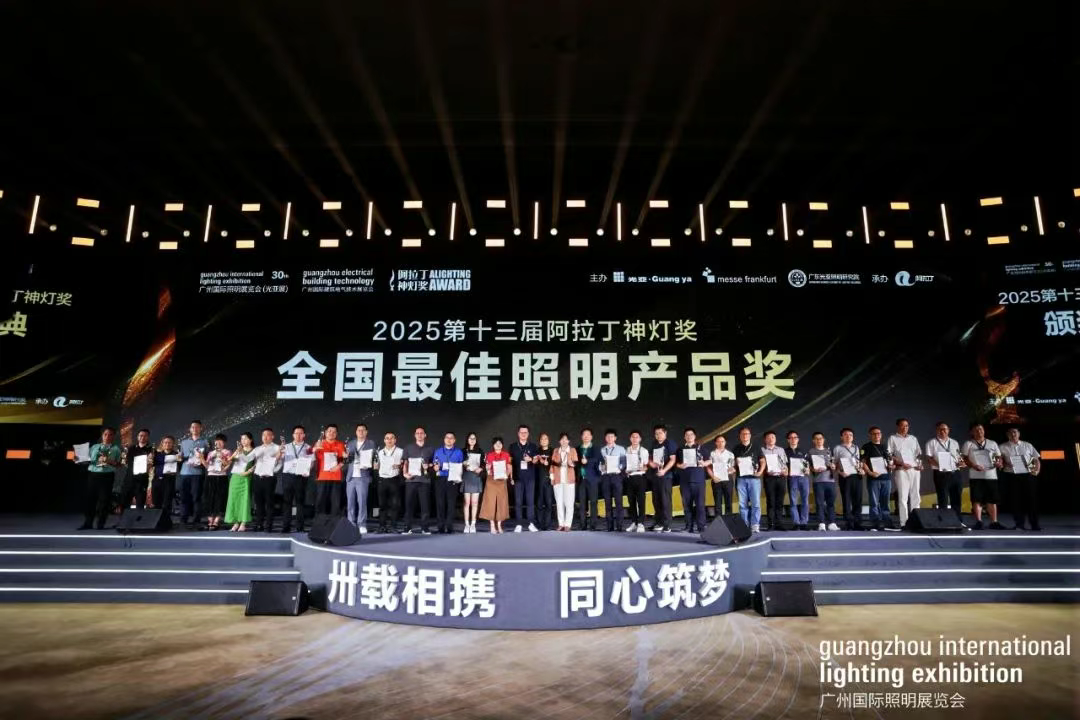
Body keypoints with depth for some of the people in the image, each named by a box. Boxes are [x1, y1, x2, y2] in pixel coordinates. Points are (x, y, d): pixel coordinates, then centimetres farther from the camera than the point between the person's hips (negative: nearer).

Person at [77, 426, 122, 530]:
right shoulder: (94, 447, 16)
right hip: (92, 474, 3)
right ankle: (88, 522, 11)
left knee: (104, 499, -1)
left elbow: (119, 464, 2)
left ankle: (101, 523, 7)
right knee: (89, 498, 2)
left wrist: (109, 461, -15)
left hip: (107, 475, -3)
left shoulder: (116, 449, 7)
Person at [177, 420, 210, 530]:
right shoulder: (184, 442, 20)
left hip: (198, 473, -4)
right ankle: (183, 520, 12)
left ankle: (195, 521, -3)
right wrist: (180, 458, 1)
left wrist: (202, 460, -14)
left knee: (196, 497, -5)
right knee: (184, 497, 5)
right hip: (184, 473, 4)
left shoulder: (205, 442, 7)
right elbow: (181, 456, 23)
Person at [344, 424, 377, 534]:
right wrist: (346, 456, -6)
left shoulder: (371, 443, 5)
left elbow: (373, 458, 3)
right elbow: (347, 459, 15)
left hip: (362, 477, -4)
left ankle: (362, 526, -3)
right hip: (350, 477, 4)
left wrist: (367, 465, -13)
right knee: (350, 502, 5)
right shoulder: (350, 443, 16)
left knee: (362, 501, -8)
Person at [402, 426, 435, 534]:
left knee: (425, 504, -4)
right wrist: (405, 473, -5)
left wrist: (428, 465, -3)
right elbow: (405, 462, 11)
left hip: (425, 480, 0)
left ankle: (424, 527, 1)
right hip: (411, 479, 0)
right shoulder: (408, 448, 15)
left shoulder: (430, 449, 15)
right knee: (409, 503, -2)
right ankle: (408, 527, 4)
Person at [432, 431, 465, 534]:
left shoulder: (459, 452, 11)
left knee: (452, 503, -4)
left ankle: (449, 527, 3)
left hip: (453, 479, -1)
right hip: (440, 479, 1)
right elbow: (434, 466, 13)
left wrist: (459, 476, -8)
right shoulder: (438, 452, 16)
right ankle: (441, 527, 4)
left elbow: (461, 467, 9)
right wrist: (435, 467, -9)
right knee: (440, 502, -3)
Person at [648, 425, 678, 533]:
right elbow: (650, 458, 25)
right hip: (655, 475, 6)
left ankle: (667, 525, -4)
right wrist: (651, 463, 2)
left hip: (665, 475, -6)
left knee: (665, 500, -7)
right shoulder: (654, 445, 16)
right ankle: (658, 523, 18)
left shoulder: (670, 443, -2)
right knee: (656, 500, 9)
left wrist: (664, 470, -20)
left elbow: (672, 459, -9)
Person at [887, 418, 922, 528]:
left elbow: (919, 454, 20)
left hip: (914, 469, 5)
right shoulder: (893, 438, 5)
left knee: (915, 496, 5)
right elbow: (889, 455, -3)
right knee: (903, 496, -7)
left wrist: (920, 464, 2)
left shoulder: (913, 438, 19)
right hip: (901, 470, -5)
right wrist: (901, 463, -13)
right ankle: (904, 522, -7)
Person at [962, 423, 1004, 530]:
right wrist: (973, 465, -16)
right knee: (977, 500, -4)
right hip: (975, 476, -3)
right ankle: (978, 522, 0)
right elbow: (964, 458, 0)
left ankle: (994, 522, 11)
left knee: (992, 500, 5)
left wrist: (999, 462, -8)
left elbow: (998, 456, 15)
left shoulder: (992, 444, 14)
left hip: (991, 475, 3)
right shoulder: (968, 444, 6)